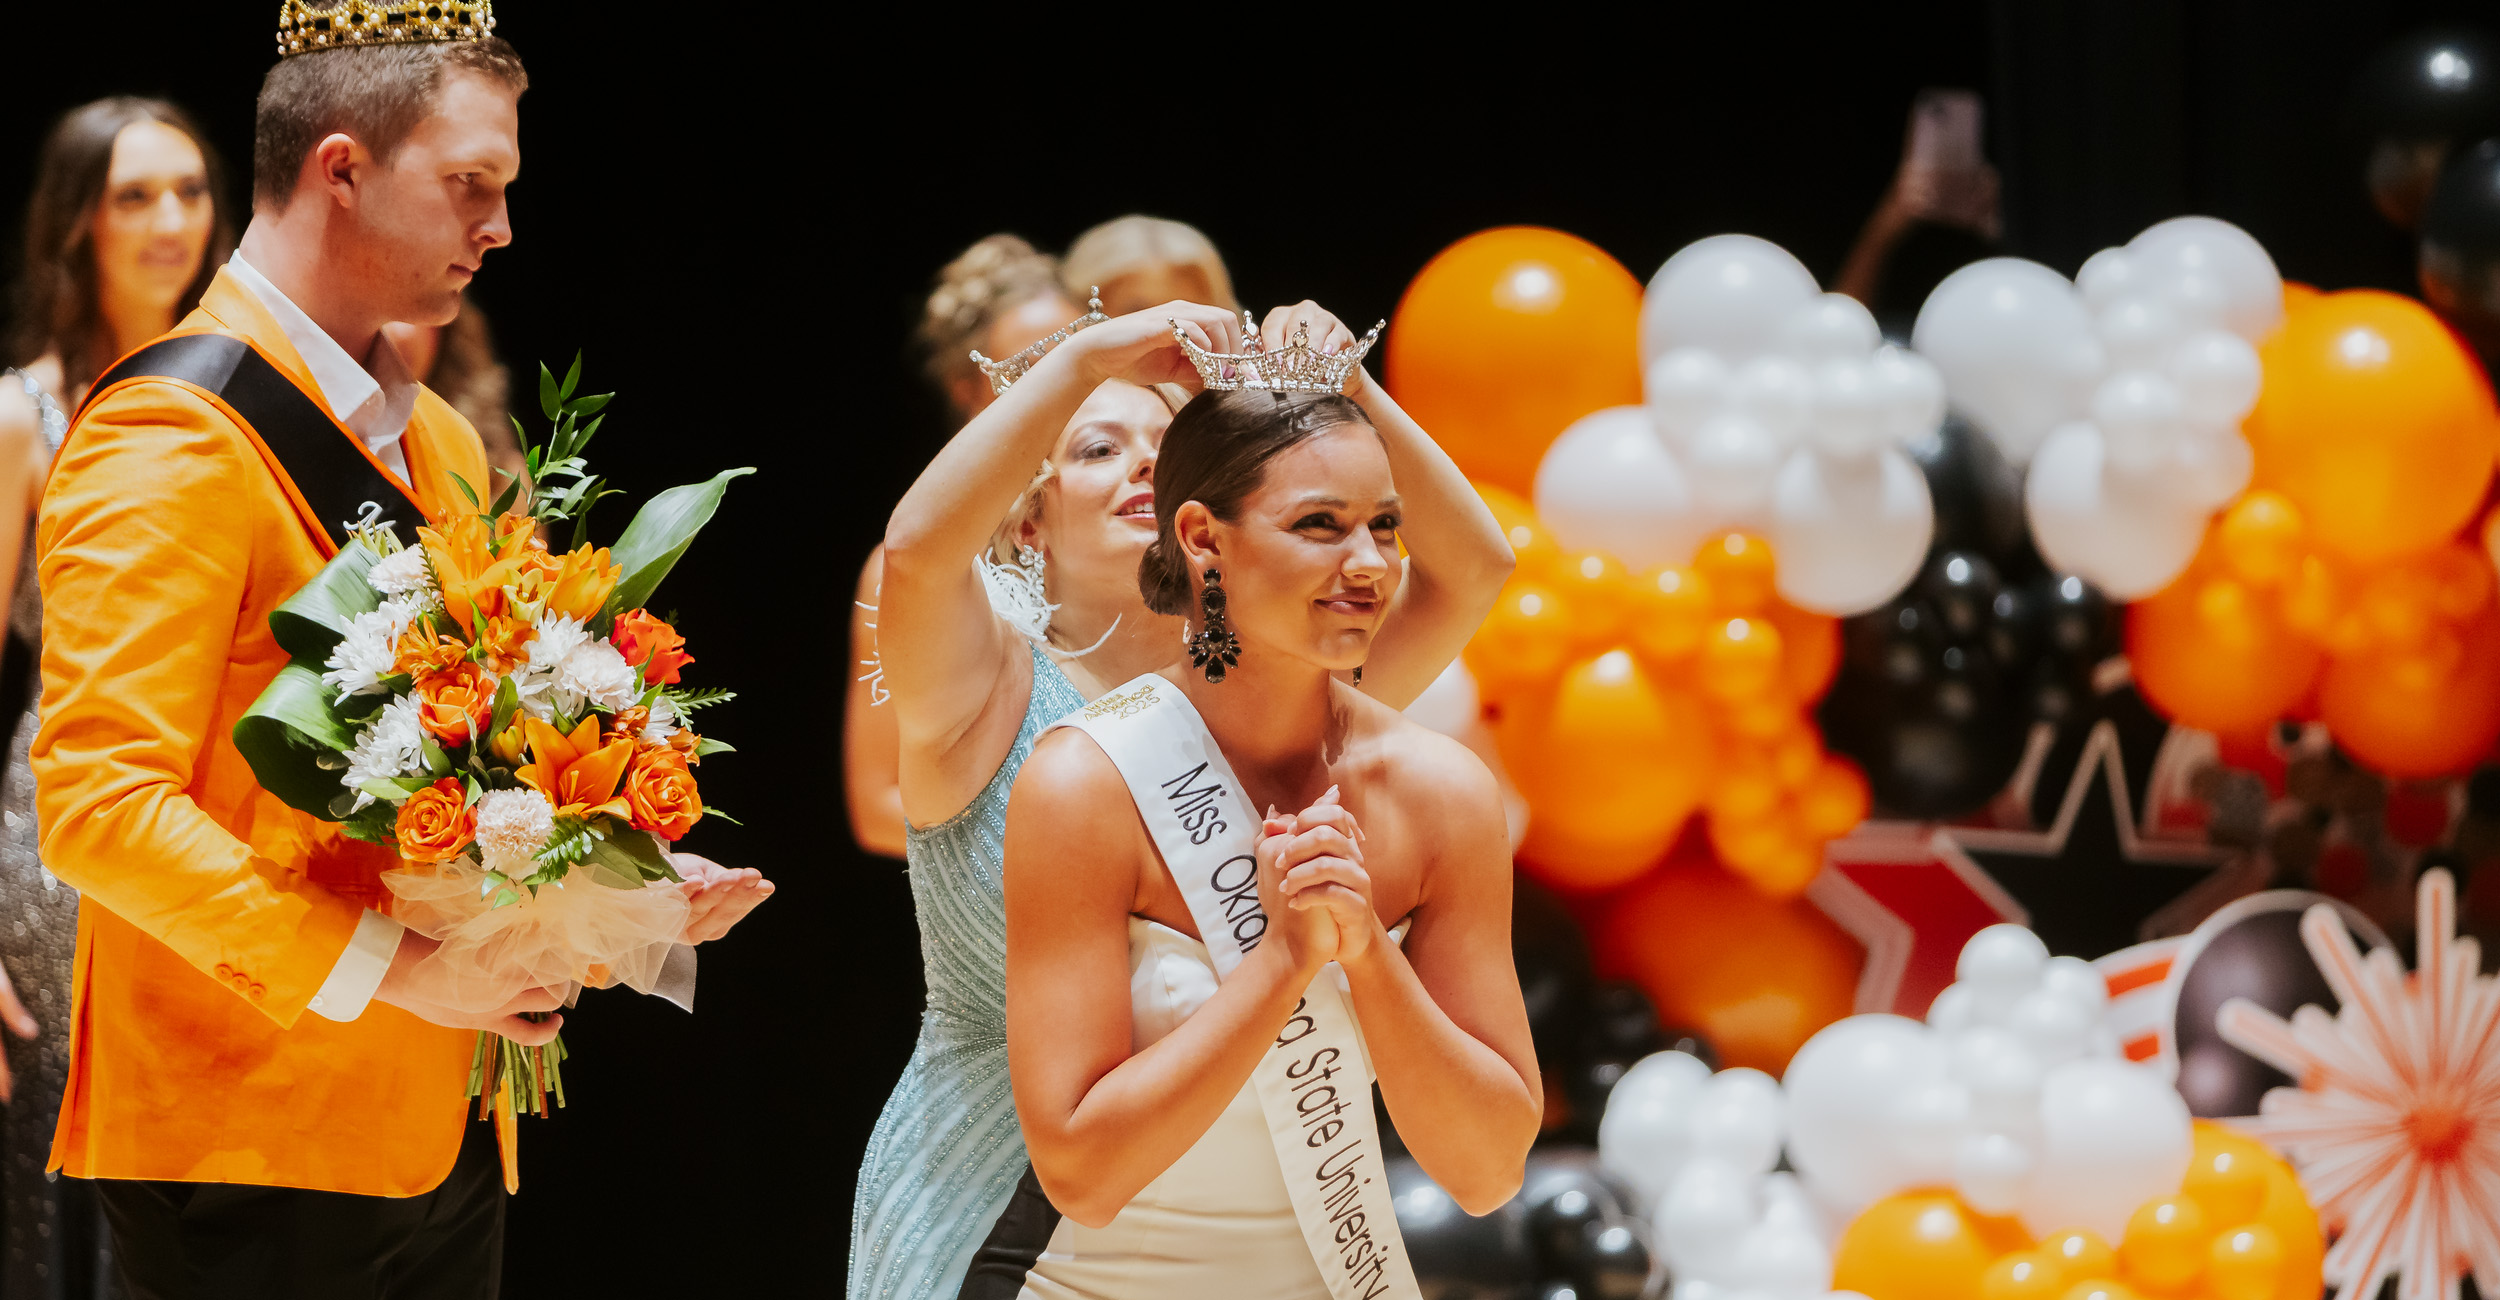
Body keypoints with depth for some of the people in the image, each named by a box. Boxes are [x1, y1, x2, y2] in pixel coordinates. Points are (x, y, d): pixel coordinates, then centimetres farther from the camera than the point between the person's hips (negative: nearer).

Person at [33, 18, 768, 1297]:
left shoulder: (438, 444, 17)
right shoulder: (170, 440, -12)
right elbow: (100, 801, -21)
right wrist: (375, 966, -24)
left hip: (440, 1130, 9)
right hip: (252, 1149, -9)